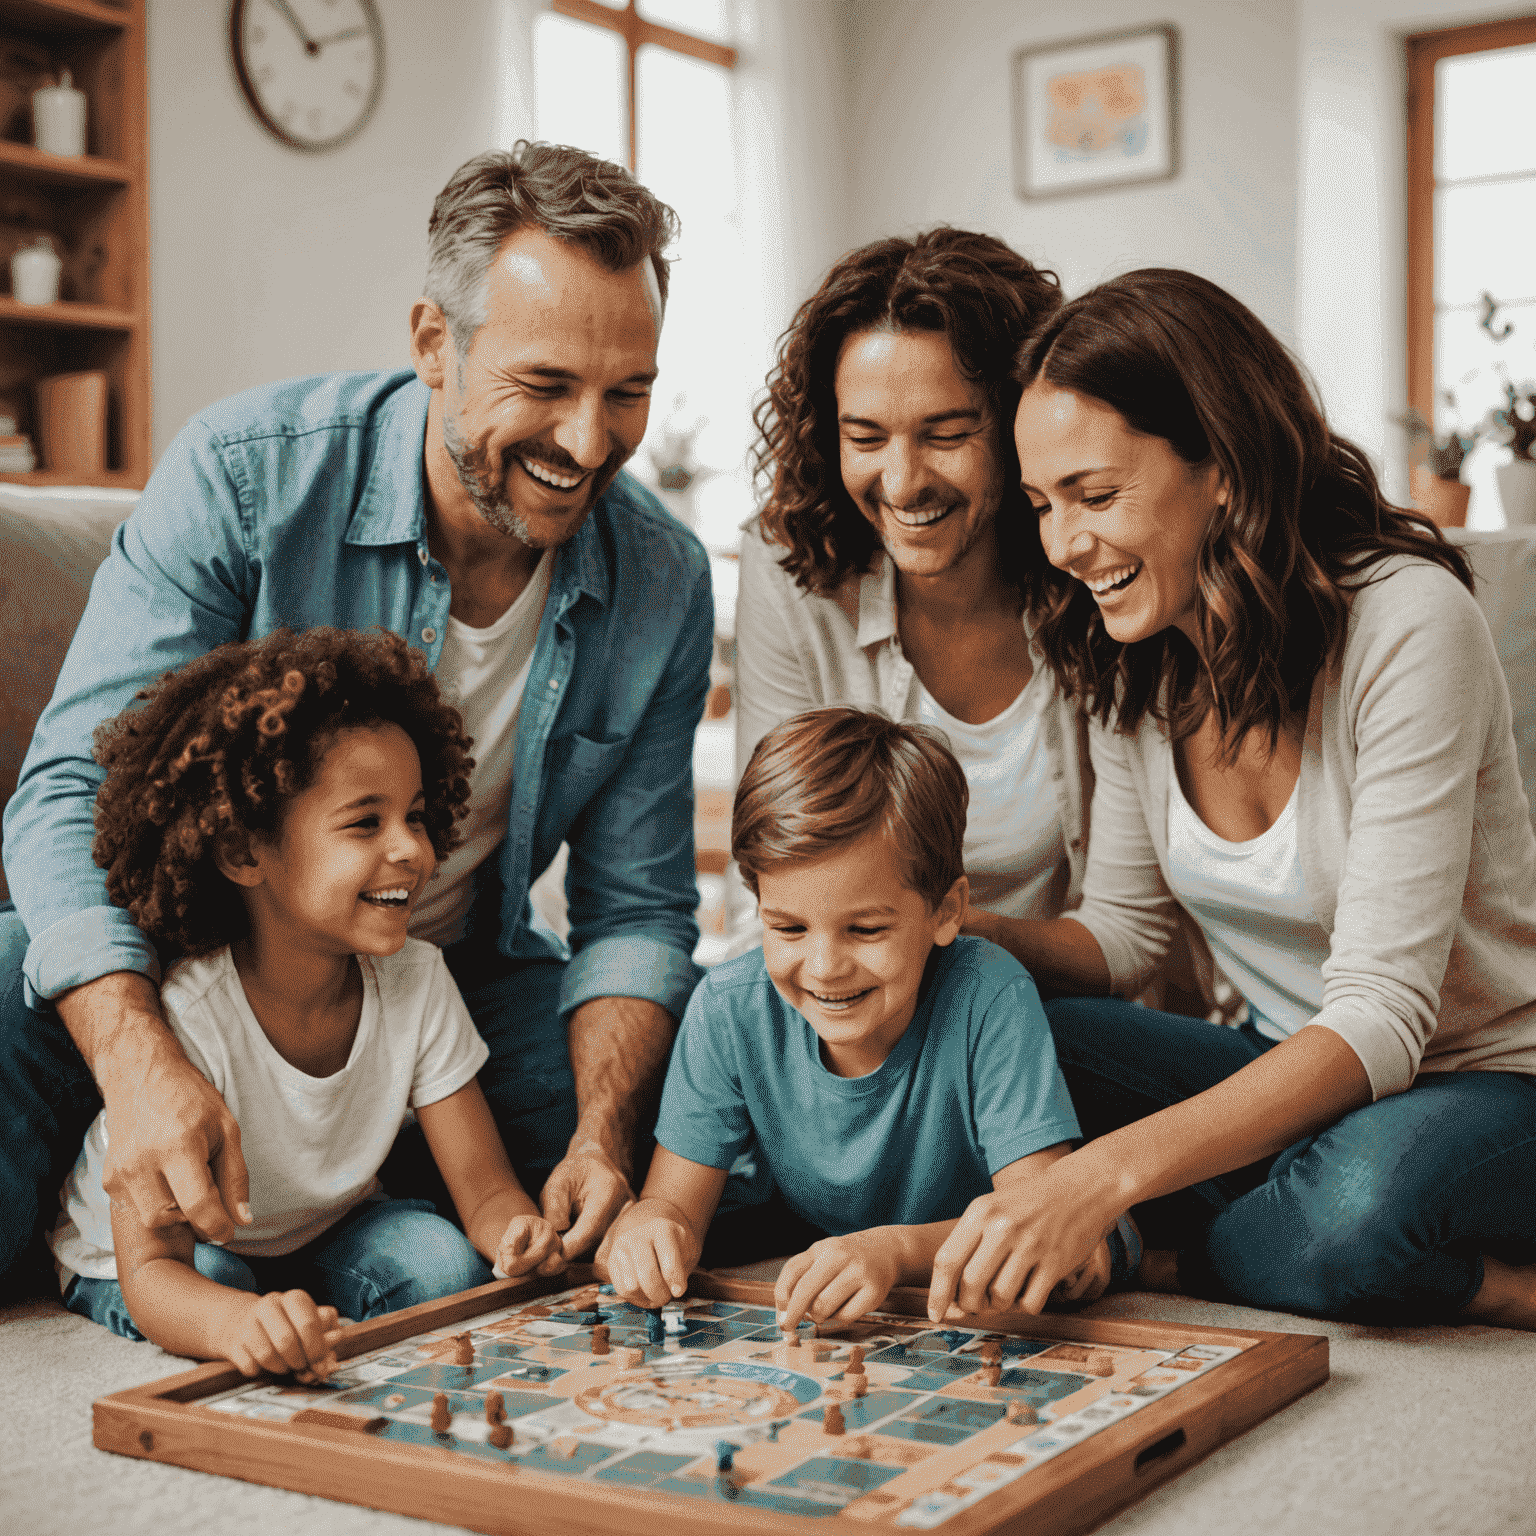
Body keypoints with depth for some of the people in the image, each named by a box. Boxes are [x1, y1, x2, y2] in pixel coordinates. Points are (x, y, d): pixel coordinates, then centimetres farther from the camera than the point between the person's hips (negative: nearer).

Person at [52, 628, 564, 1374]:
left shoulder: (417, 983, -19)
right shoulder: (184, 1019, -35)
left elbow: (486, 1188, -15)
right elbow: (151, 1270, -38)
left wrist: (518, 1231, -42)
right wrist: (239, 1321, -62)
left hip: (320, 1236, 4)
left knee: (441, 1258, -23)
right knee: (216, 1280, -34)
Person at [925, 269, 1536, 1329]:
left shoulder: (1407, 624, -22)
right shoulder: (1137, 658, -2)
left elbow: (1379, 1016, -28)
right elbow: (1123, 932, 7)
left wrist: (1107, 1174, -41)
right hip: (1297, 1077, 7)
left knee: (1355, 1202, -41)